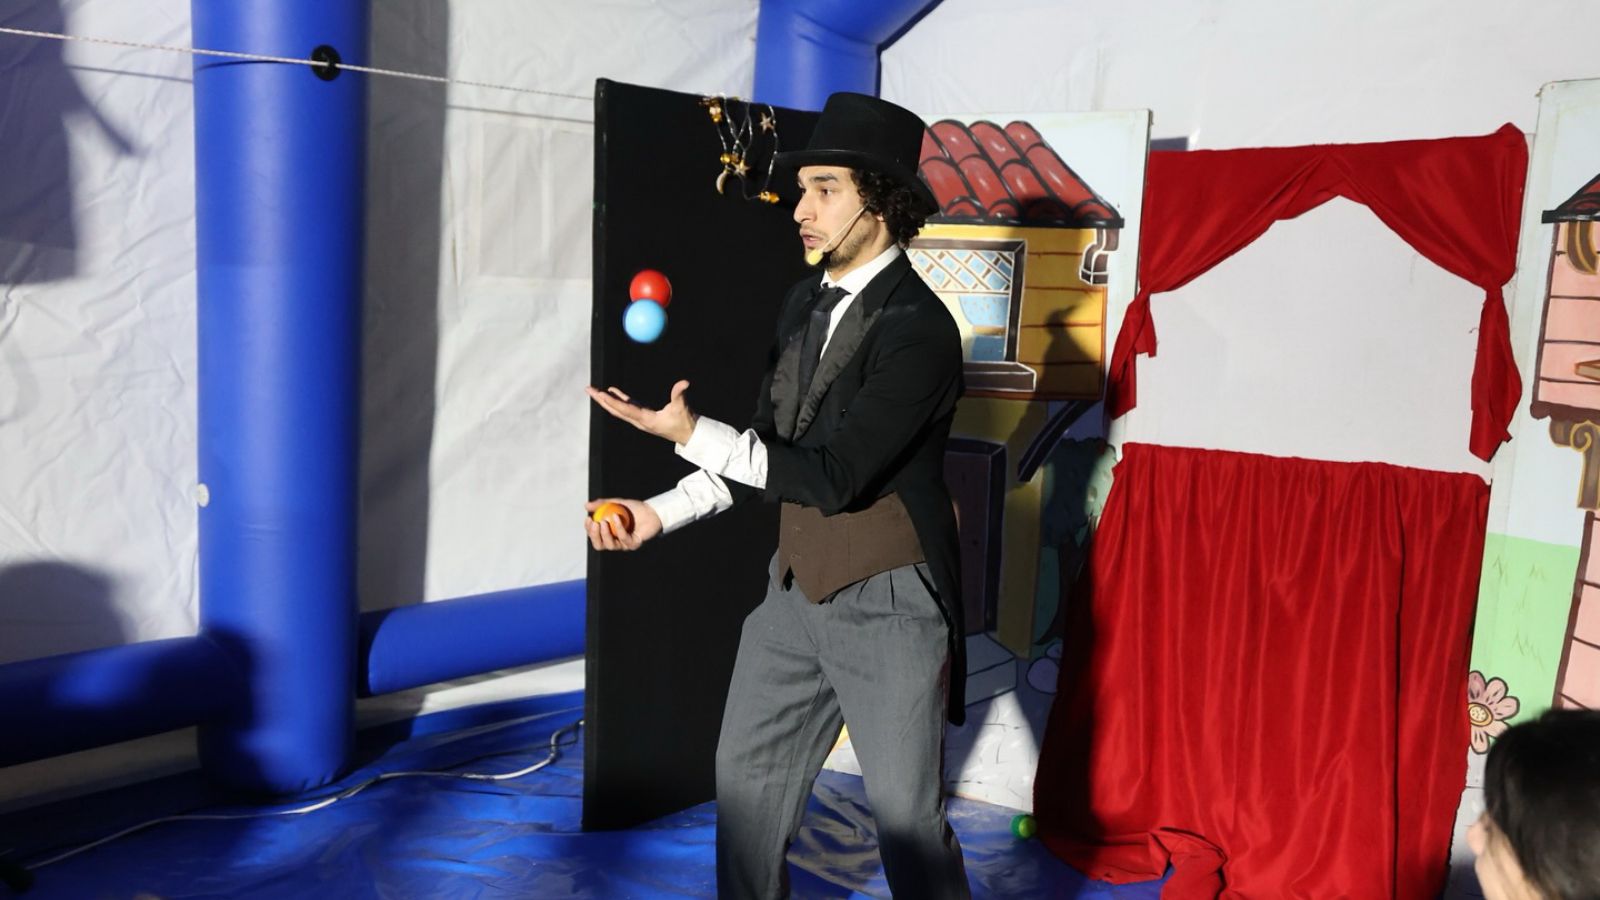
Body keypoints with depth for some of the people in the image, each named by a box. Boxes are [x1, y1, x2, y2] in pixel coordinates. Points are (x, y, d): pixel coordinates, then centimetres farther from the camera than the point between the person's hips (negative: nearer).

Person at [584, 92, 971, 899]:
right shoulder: (803, 304, 6)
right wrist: (662, 513, 4)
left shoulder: (919, 328, -19)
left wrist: (692, 435, -22)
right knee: (746, 780, 18)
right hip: (796, 591, 8)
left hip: (887, 604, -7)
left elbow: (832, 476, -23)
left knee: (906, 817, 5)